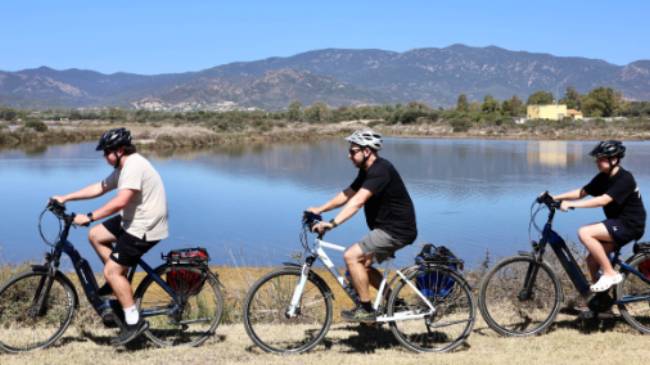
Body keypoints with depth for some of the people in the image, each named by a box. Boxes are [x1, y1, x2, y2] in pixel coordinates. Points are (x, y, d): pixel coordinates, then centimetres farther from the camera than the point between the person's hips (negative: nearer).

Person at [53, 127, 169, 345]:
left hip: (145, 228, -10)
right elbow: (99, 188, 18)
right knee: (95, 235, 15)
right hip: (134, 221, 10)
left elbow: (120, 202, -31)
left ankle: (134, 322, -3)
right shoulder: (124, 167, 12)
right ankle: (119, 280, 22)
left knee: (111, 271, -9)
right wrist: (65, 198, 14)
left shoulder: (134, 166, -21)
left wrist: (89, 217, -28)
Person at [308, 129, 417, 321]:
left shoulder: (380, 170, -21)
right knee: (363, 265, 15)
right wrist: (320, 209, 9)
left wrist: (332, 223, -39)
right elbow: (347, 195, 17)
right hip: (388, 228, 11)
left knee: (351, 256, -16)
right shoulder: (367, 171, 11)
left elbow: (357, 201, -32)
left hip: (396, 230, -10)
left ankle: (366, 309, -7)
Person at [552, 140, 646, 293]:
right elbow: (581, 192, 6)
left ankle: (610, 273, -15)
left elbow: (603, 200, -31)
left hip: (630, 224, -8)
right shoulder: (603, 177, 5)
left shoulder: (625, 178, -20)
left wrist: (571, 204, -35)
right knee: (592, 260, 2)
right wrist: (555, 197, -6)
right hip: (617, 223, 9)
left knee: (584, 233, -24)